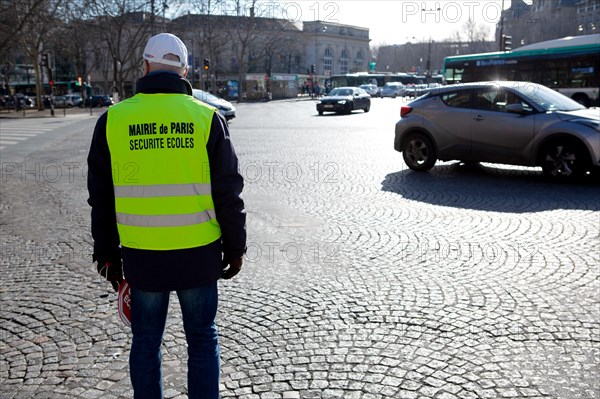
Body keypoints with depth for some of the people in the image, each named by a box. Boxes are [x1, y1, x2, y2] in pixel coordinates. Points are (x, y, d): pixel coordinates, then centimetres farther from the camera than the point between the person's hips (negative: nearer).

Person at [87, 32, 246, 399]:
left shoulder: (113, 120, -1)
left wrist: (107, 253, 14)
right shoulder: (207, 118, -5)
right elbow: (228, 192, -4)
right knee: (202, 340, 14)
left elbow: (101, 198, 4)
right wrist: (235, 248, 6)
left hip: (141, 257, 1)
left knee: (146, 341, 17)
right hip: (198, 255, -1)